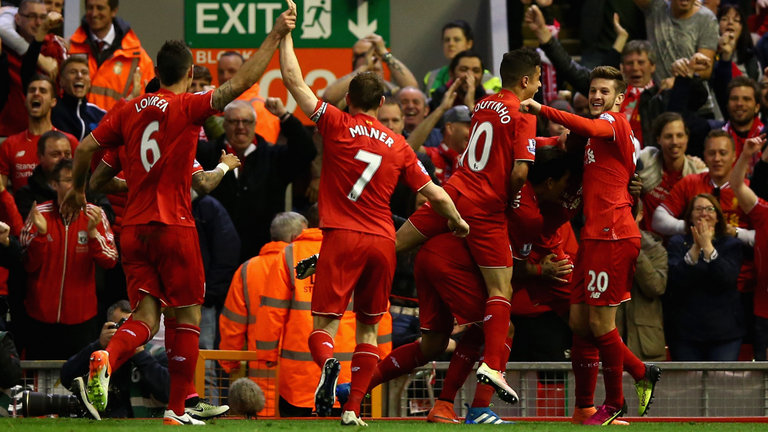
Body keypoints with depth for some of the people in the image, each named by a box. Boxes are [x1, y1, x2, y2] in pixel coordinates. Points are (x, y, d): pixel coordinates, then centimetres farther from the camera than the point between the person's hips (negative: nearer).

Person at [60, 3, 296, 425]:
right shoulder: (186, 106, -6)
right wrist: (275, 36, -10)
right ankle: (177, 410, 7)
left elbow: (86, 147, 8)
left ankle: (107, 358, -27)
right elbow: (240, 83, -15)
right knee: (186, 315, 7)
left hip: (134, 227, 5)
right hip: (173, 225, -5)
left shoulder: (130, 110, 8)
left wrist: (77, 189, 24)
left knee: (145, 315, 4)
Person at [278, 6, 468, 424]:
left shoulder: (336, 124, 0)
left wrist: (285, 34, 11)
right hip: (382, 241, 3)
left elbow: (294, 79, 2)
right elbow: (434, 192, 15)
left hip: (342, 237, -3)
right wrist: (458, 222, 33)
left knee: (324, 324, -3)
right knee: (368, 328, 13)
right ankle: (352, 408, 4)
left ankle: (327, 362, -36)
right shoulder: (398, 145, 9)